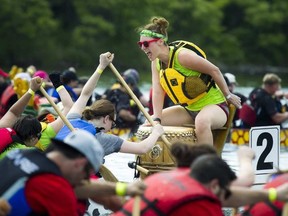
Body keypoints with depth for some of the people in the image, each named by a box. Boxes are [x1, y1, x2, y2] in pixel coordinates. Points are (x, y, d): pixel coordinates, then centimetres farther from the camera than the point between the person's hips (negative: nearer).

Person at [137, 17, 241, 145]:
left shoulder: (182, 55, -24)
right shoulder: (156, 63, -1)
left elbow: (214, 71, -17)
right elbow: (157, 92, -8)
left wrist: (228, 95, -7)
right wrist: (156, 119, -21)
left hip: (213, 104, -8)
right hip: (189, 109, 8)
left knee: (201, 121, -42)